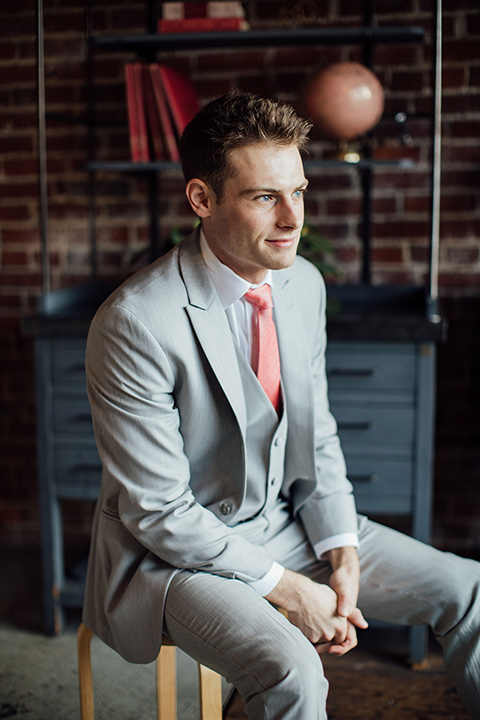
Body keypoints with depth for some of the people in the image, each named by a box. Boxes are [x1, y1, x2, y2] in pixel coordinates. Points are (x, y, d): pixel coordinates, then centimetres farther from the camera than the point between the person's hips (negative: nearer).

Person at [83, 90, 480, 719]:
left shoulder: (305, 285, -2)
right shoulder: (134, 325, -24)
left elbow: (317, 438, 6)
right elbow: (160, 513, -20)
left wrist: (343, 560, -6)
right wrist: (285, 588, -18)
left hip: (286, 521, 7)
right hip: (172, 550, -6)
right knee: (291, 669, -31)